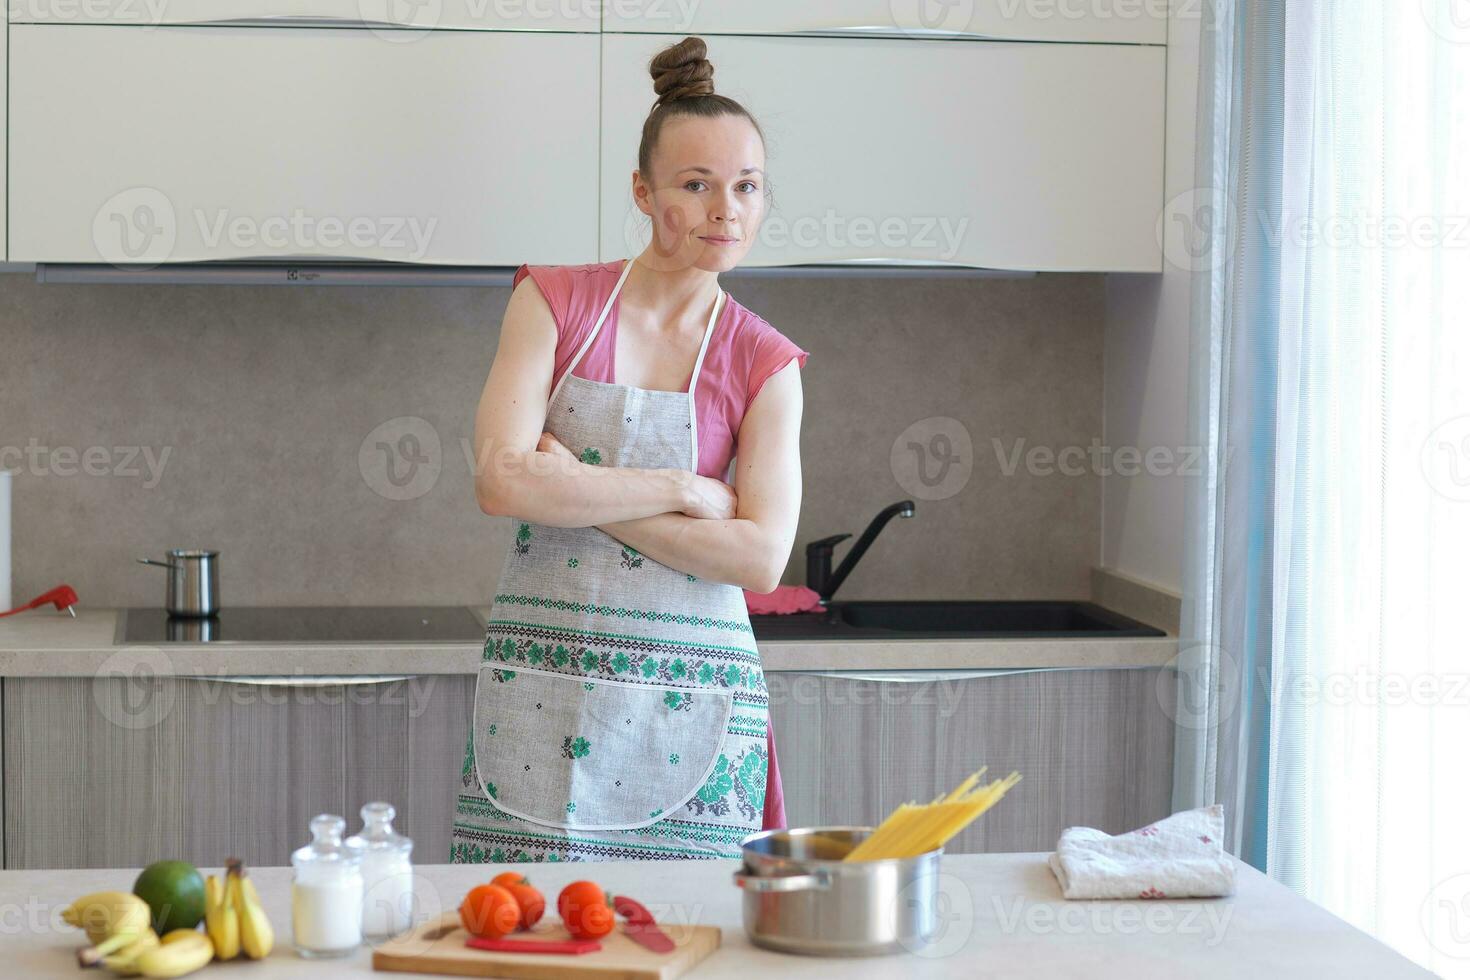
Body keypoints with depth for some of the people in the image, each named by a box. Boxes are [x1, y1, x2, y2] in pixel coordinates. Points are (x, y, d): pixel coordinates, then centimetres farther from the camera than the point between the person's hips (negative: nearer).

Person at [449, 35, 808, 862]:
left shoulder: (765, 364, 4)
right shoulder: (554, 301, 3)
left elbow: (761, 557, -8)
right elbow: (503, 480, -11)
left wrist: (577, 492, -10)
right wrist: (684, 490, -10)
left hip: (687, 710, 1)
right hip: (537, 691, 0)